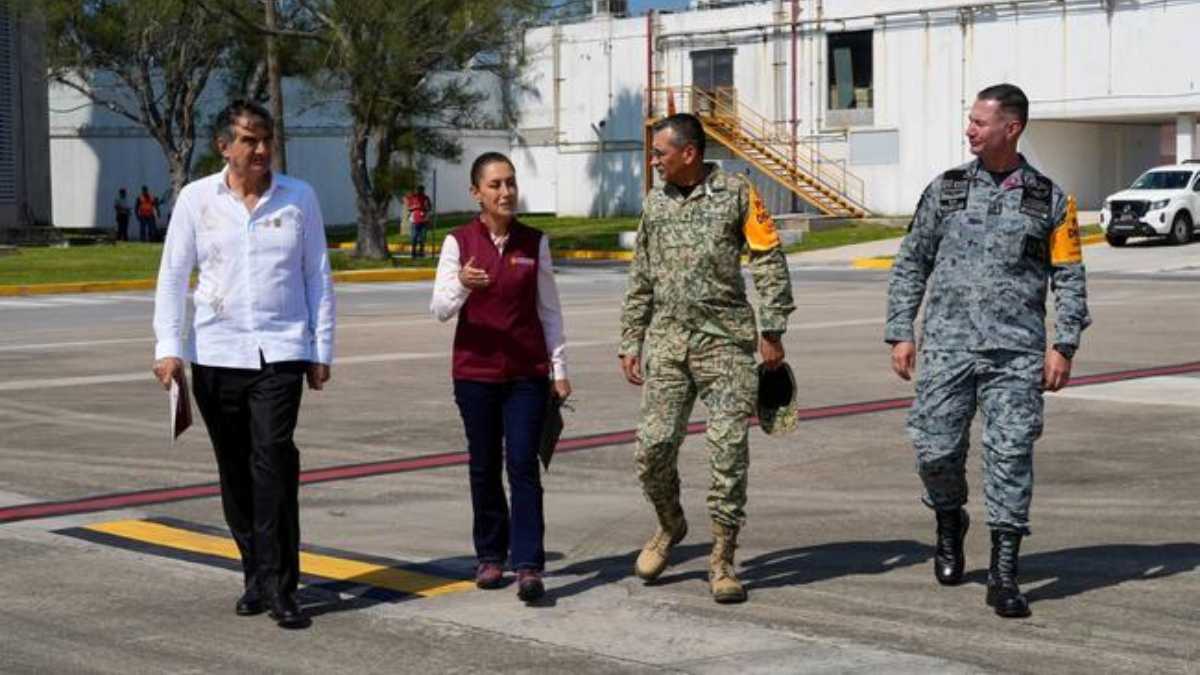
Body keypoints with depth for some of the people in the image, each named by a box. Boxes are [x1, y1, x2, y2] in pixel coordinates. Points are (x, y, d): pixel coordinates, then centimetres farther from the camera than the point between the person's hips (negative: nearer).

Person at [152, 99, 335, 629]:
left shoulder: (299, 198, 5)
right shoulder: (197, 199, 4)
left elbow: (318, 278, 9)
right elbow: (172, 275, 5)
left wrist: (321, 349, 6)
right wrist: (168, 346, -4)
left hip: (281, 352, -2)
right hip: (216, 353, 2)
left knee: (274, 461, -15)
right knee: (235, 471, 8)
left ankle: (279, 587, -12)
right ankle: (256, 575, 22)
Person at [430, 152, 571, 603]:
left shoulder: (535, 243, 3)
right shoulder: (459, 242, -1)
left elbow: (549, 309, 9)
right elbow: (440, 309, -8)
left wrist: (559, 368, 7)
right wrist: (461, 284, -28)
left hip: (527, 372, 0)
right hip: (475, 372, 0)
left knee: (523, 464, -8)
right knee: (484, 466, 9)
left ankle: (529, 566, -10)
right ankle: (490, 556, 22)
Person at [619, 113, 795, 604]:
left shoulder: (736, 193, -1)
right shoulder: (655, 203, 13)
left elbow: (769, 261, -1)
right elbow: (641, 280, 18)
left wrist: (772, 330, -6)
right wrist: (630, 342, 15)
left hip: (725, 340, -4)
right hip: (668, 341, 4)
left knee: (728, 449, -4)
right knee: (653, 446, -2)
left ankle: (722, 560, 5)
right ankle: (669, 526, 25)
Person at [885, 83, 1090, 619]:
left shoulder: (1049, 198, 6)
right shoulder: (945, 189, 9)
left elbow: (1069, 277, 7)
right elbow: (911, 263, 12)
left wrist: (1064, 346, -2)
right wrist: (900, 333, 5)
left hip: (1016, 351, -1)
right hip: (947, 345, 1)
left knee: (1011, 454, -6)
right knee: (936, 449, -1)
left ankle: (1004, 575, -1)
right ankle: (949, 524, 31)